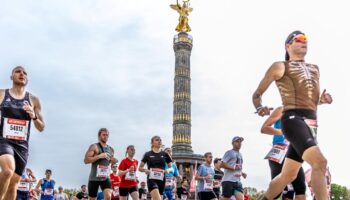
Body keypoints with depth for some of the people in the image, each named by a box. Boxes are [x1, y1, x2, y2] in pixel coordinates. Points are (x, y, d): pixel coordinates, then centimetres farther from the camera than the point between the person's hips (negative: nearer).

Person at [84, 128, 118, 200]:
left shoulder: (111, 149, 12)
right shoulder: (94, 146, -5)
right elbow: (86, 160, -14)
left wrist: (113, 161, 2)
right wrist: (99, 156, -22)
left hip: (105, 178, 4)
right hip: (94, 178, -3)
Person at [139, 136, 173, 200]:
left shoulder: (165, 154, 8)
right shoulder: (148, 154, 4)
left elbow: (171, 168, 13)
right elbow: (140, 168, 9)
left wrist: (168, 170, -9)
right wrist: (145, 170, -12)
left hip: (161, 180, 3)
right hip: (151, 180, -3)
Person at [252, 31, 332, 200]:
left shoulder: (314, 69, 24)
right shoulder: (280, 67, 6)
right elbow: (257, 94, 9)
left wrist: (323, 99, 9)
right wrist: (259, 108, -13)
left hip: (311, 123, 7)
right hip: (293, 119, -7)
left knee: (288, 175, 12)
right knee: (319, 162, -27)